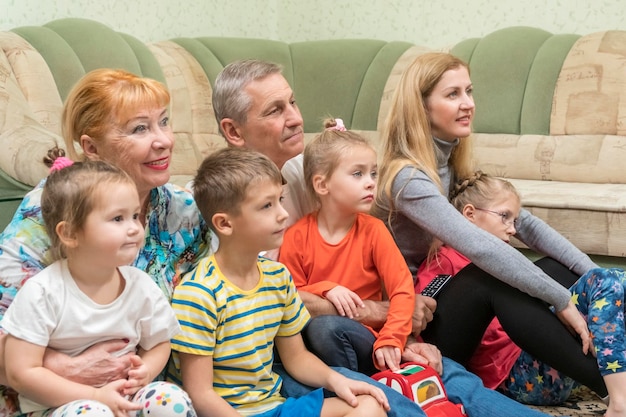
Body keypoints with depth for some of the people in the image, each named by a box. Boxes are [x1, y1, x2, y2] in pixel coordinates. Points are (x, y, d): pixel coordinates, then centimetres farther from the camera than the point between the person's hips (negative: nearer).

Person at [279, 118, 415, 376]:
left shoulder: (373, 230, -1)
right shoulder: (297, 237, -1)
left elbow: (403, 288, -8)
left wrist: (390, 340, -21)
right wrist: (325, 290, -14)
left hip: (365, 338, -1)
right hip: (317, 344, 1)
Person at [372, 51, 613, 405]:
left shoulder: (455, 162, 6)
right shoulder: (407, 177, -21)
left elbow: (523, 222, 2)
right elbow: (481, 248, -31)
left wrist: (594, 274, -8)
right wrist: (561, 299, -28)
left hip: (446, 298, 8)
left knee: (563, 269, -8)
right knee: (487, 279, -35)